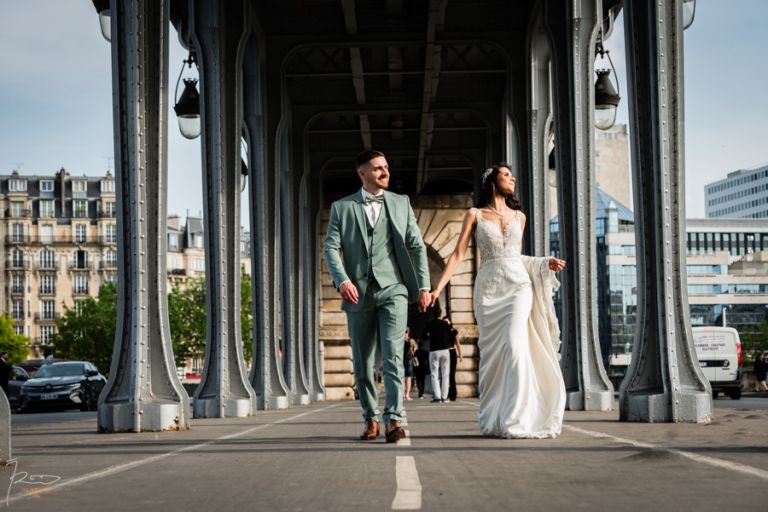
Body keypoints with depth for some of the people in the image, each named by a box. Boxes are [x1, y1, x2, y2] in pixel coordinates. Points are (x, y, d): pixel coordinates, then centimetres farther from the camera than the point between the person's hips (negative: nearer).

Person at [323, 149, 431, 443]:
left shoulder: (401, 203, 12)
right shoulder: (342, 207, 8)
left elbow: (417, 246, 11)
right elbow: (331, 247, 0)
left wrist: (423, 286, 3)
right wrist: (342, 280, -17)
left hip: (393, 289, -1)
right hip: (358, 293, 1)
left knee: (393, 355, -15)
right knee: (362, 362, 7)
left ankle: (393, 419, -21)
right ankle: (371, 419, 19)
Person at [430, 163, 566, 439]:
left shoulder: (519, 216, 16)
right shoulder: (475, 215, 7)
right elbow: (458, 254, 2)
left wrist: (545, 263, 12)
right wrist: (438, 287, -7)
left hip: (517, 285, 1)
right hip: (488, 289, -1)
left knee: (514, 346, -16)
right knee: (492, 352, -1)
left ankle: (517, 419, -17)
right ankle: (494, 419, 8)